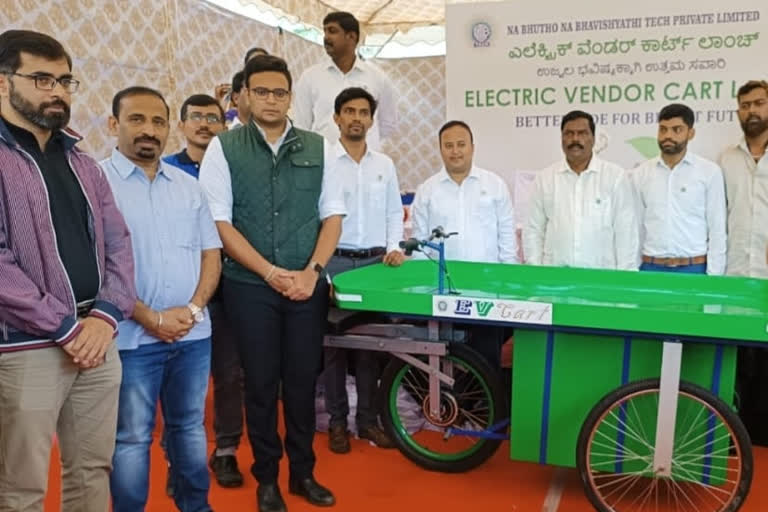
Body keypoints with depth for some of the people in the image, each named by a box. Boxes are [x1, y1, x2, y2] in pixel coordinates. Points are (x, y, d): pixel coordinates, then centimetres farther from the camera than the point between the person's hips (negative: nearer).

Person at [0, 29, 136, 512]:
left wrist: (105, 316, -6)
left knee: (93, 472, 16)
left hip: (97, 339, 6)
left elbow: (118, 243, 10)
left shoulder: (84, 164, 13)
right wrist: (65, 328, -15)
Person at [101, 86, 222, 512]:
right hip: (132, 337, -5)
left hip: (193, 334, 5)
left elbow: (211, 253, 9)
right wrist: (151, 318, -14)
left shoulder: (188, 186, 10)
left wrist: (193, 308, -6)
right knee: (132, 437, 8)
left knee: (190, 426, 18)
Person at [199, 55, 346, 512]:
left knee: (303, 380, 9)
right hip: (250, 285, -1)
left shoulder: (318, 148, 5)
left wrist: (311, 272, -8)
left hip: (308, 284, 2)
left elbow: (333, 216, 5)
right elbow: (219, 222, -5)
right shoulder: (223, 149, -1)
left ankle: (304, 473, 26)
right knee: (261, 382, 7)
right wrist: (271, 273, -12)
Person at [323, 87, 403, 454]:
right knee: (334, 342, 4)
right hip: (335, 261, -3)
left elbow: (394, 212, 14)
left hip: (375, 261, 3)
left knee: (371, 342, 7)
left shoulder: (384, 164, 9)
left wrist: (394, 248, 0)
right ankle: (337, 421, 15)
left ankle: (368, 419, 18)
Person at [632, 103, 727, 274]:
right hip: (650, 267, 2)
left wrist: (714, 276, -5)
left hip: (694, 267, -1)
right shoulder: (641, 174, 5)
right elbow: (636, 228, 7)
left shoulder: (709, 171, 0)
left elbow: (717, 229, 0)